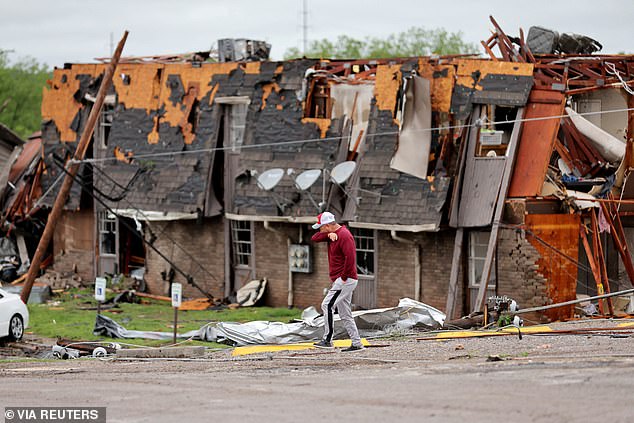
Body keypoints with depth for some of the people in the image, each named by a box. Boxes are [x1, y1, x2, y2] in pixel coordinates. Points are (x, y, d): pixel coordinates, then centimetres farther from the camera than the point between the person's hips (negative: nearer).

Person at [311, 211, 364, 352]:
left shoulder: (344, 235, -15)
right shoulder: (333, 234, 15)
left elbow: (350, 257, -25)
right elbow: (314, 238, 8)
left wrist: (344, 277, -21)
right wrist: (328, 234, -10)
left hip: (346, 280, -10)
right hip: (340, 281, 10)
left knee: (327, 305, -17)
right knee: (344, 314, 10)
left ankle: (327, 340, -18)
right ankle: (356, 344, 11)